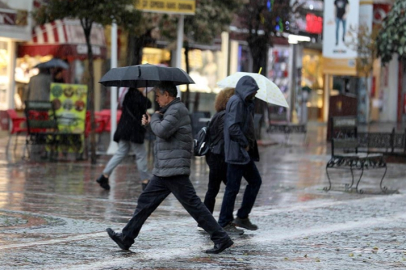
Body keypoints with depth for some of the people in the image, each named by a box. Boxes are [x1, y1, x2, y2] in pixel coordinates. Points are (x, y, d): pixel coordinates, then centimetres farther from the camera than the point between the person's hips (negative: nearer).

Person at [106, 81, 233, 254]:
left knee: (193, 204, -9)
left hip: (174, 171, -11)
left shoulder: (177, 110, -12)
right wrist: (150, 123, 11)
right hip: (163, 172, 11)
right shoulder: (171, 110, 20)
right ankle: (126, 238, 17)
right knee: (145, 202, 12)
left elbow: (163, 131, -25)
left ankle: (221, 239, -5)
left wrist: (154, 118, -5)